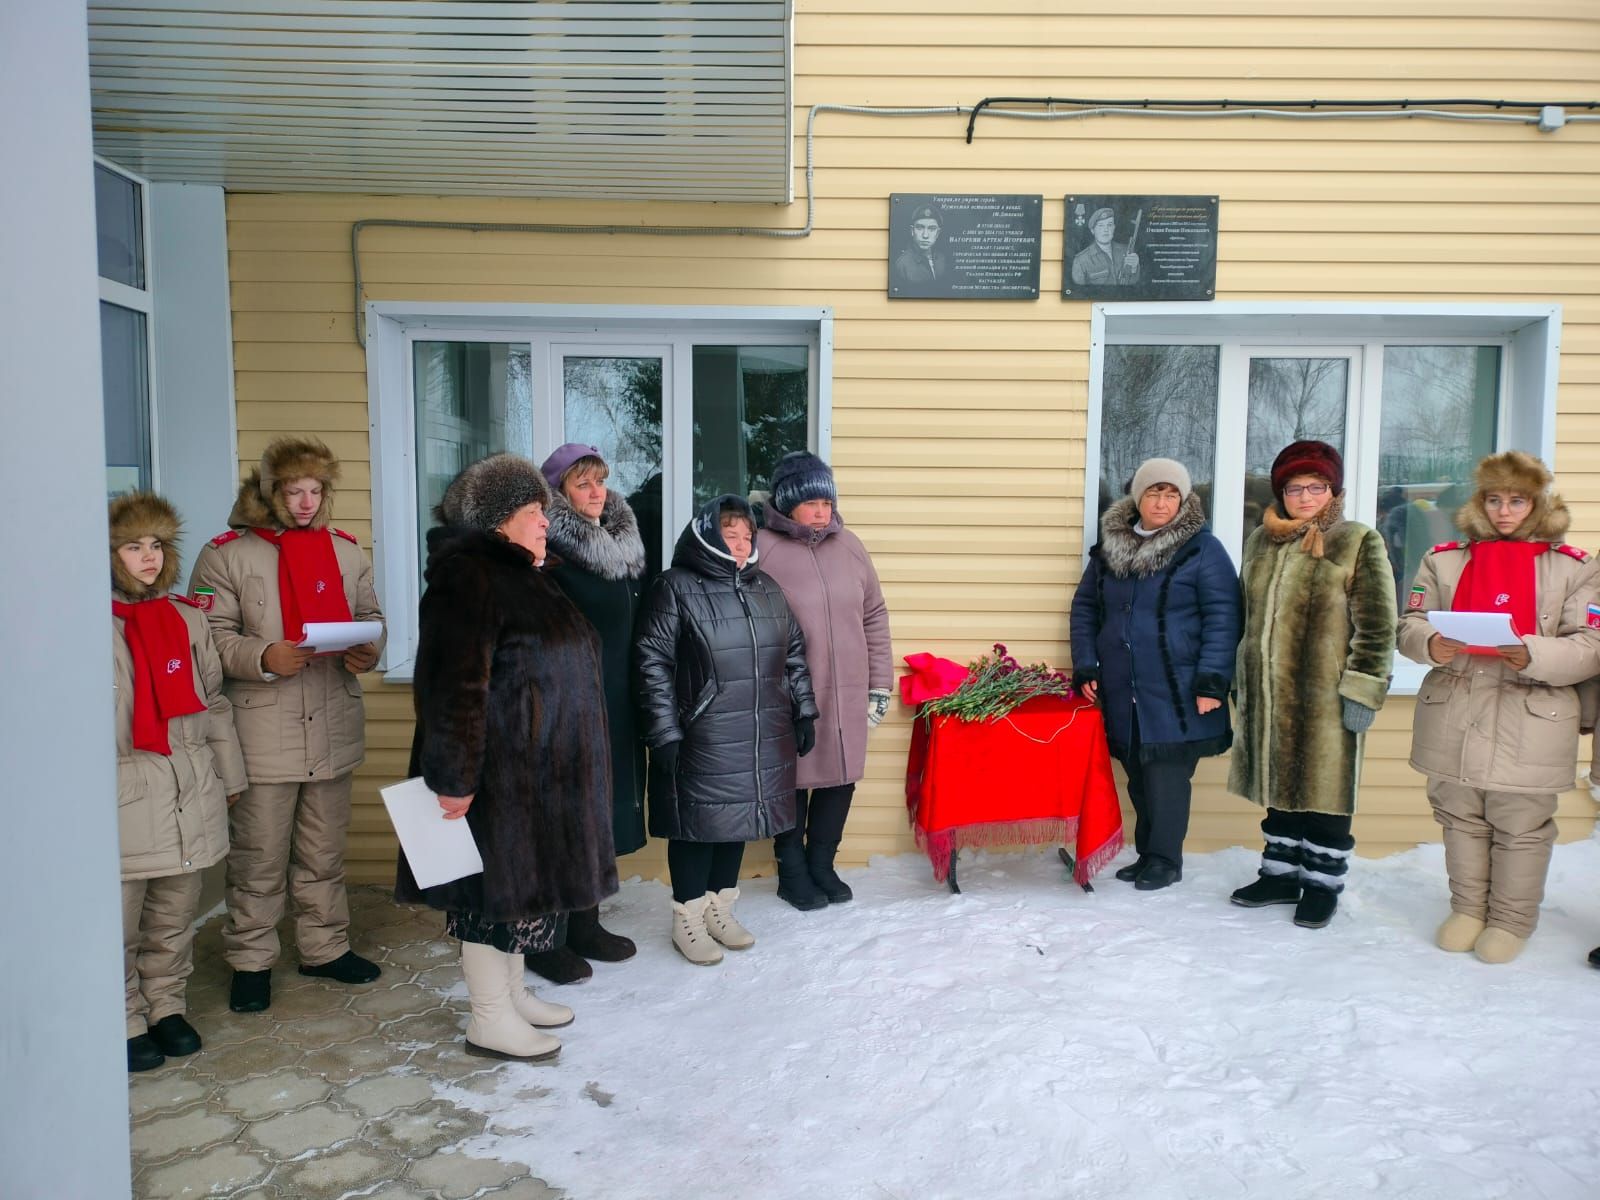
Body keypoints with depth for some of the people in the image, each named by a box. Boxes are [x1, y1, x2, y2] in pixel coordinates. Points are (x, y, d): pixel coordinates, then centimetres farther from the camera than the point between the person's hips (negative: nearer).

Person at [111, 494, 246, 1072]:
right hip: (123, 800, -5)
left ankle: (166, 1008, 30)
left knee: (175, 917, 14)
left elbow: (213, 700, 16)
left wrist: (228, 775, 17)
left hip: (188, 794, 5)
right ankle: (126, 1023, 18)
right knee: (120, 922, 1)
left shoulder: (186, 617, 11)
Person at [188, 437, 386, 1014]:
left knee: (324, 852, 17)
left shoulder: (345, 550, 10)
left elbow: (370, 617, 16)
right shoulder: (226, 554, -4)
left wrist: (368, 651, -5)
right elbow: (210, 638, -8)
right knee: (258, 857, 5)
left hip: (333, 728, 4)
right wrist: (263, 657, -24)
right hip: (262, 735, -4)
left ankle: (326, 946, 32)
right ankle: (251, 961, 22)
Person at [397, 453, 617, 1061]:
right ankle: (489, 1021, 15)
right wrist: (453, 777, -27)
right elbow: (454, 687, -24)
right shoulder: (467, 576, -17)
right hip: (497, 771, -10)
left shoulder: (522, 575, 15)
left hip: (539, 771, 10)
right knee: (496, 883, 1)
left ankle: (512, 993, 33)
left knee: (523, 878, 18)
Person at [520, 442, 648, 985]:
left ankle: (585, 924, 28)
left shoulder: (625, 546, 12)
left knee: (604, 808, 14)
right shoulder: (550, 554, -11)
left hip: (616, 706, 7)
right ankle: (543, 937, 14)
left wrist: (642, 698, 15)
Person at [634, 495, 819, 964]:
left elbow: (794, 656, 18)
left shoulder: (767, 590, 12)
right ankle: (688, 918, 19)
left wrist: (804, 712, 13)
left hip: (763, 741, 6)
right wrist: (664, 733, -14)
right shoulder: (675, 588, -6)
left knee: (739, 818, 14)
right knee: (699, 821, 3)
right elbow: (652, 664, -10)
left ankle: (720, 908, 31)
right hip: (701, 742, -6)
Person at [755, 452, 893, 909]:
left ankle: (822, 864, 34)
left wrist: (880, 685, 8)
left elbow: (875, 617, 10)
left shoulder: (848, 545, 5)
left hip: (847, 695, 5)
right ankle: (793, 871, 28)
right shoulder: (762, 549, -11)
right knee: (794, 782, 9)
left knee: (840, 778, 14)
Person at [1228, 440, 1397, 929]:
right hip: (1267, 695, 5)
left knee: (1322, 788, 4)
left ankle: (1322, 883, 19)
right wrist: (1241, 677, 18)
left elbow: (1376, 626, -9)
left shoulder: (1358, 543, -6)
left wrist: (1362, 691, -14)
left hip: (1323, 696, -5)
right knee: (1277, 784, 14)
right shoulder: (1262, 541, 11)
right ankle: (1280, 873, 28)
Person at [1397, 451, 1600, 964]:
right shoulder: (1444, 559, 8)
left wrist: (1534, 655, -23)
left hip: (1529, 726, -3)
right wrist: (1431, 644, -17)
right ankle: (1467, 909, 31)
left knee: (1520, 829, 6)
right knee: (1461, 821, 15)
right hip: (1453, 720, 3)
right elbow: (1409, 624, 6)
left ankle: (1511, 919, 24)